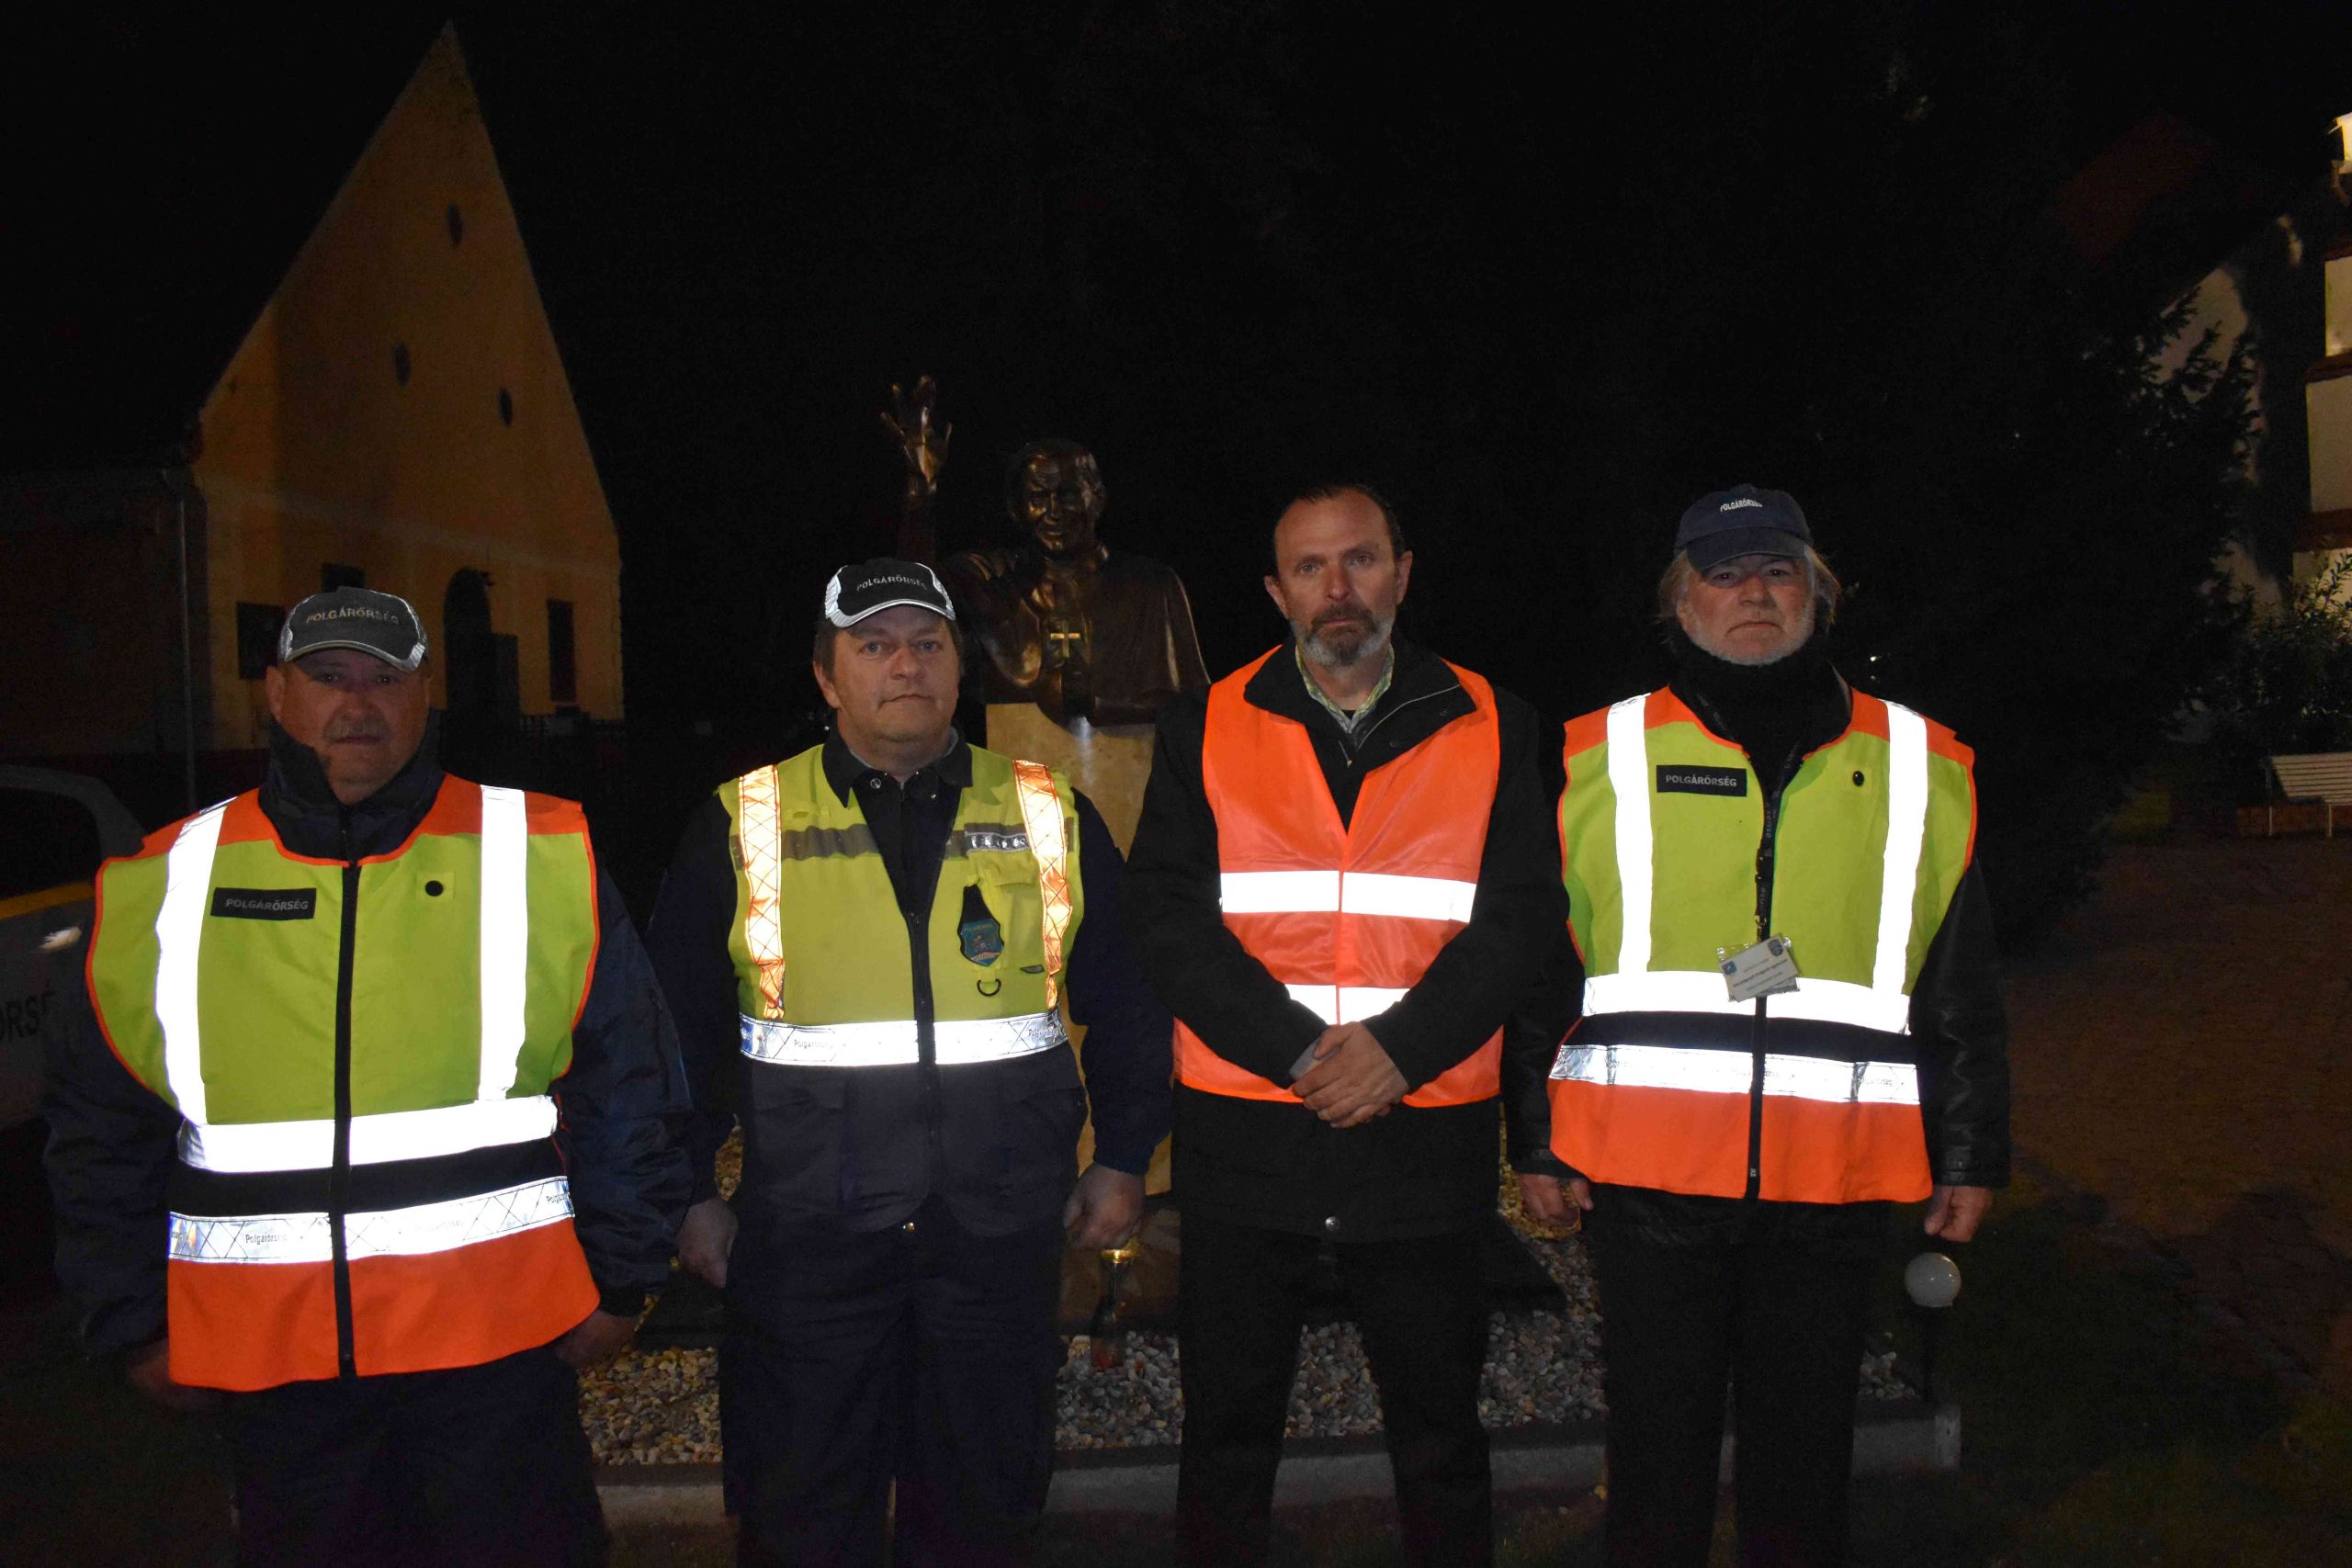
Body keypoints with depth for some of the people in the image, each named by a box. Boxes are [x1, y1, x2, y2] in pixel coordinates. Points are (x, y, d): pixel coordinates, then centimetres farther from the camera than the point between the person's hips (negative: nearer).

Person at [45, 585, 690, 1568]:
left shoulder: (540, 857, -2)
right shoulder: (164, 885, 4)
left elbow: (629, 1086, 1)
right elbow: (102, 1128, 11)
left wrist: (620, 1278, 1)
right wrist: (133, 1323, 9)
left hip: (501, 1337, -2)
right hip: (263, 1349, 2)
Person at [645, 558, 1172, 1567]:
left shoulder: (1051, 815, 3)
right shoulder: (745, 823, 0)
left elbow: (1125, 1000, 9)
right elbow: (680, 1023, 6)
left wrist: (1122, 1159, 6)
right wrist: (690, 1191, 4)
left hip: (1002, 1228, 1)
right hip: (805, 1232, -1)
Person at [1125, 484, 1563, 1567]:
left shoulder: (1490, 726, 5)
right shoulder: (1207, 727, 4)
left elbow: (1521, 913, -2)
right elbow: (1168, 915, -4)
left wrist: (1398, 1048, -15)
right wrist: (1299, 1051, -15)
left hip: (1425, 1135, 0)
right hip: (1242, 1138, 0)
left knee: (1440, 1431, 14)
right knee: (1228, 1426, 13)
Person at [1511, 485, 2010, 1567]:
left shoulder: (1920, 766, 8)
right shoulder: (1603, 757, 4)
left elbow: (1965, 996, 12)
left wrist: (1973, 1156, 11)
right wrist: (1536, 1142, 3)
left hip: (1833, 1189, 2)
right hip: (1646, 1177, -1)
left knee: (1804, 1469, 14)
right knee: (1658, 1459, 10)